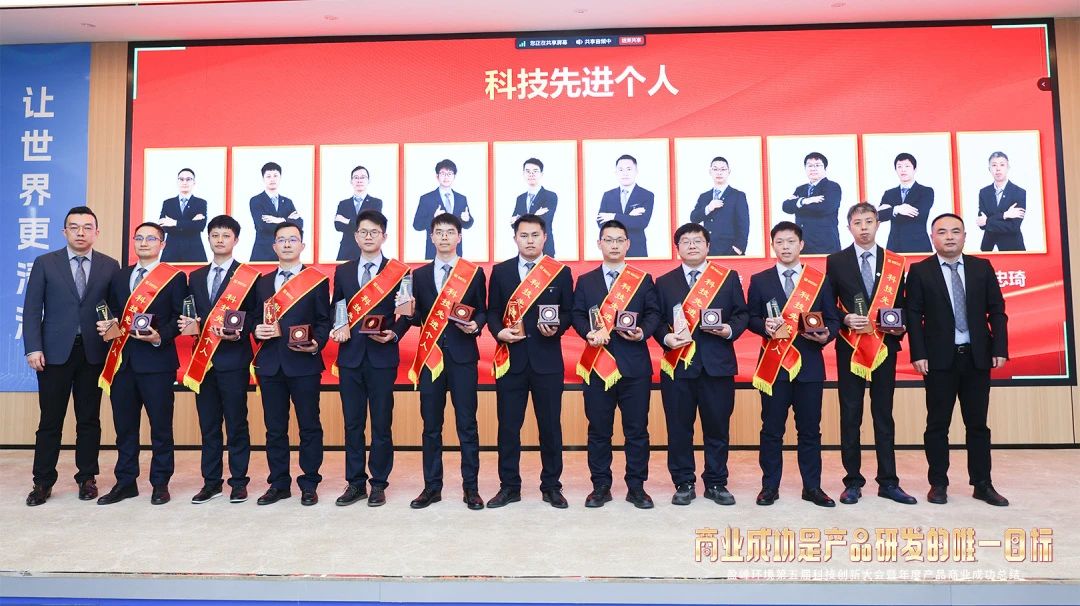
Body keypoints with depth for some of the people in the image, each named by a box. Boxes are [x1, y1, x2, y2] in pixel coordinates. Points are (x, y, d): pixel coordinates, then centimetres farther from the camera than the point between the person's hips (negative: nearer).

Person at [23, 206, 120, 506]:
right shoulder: (45, 263, 4)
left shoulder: (110, 266, 5)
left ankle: (87, 478, 19)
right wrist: (33, 348, -7)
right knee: (50, 421, 5)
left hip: (94, 354, 1)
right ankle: (43, 482, 15)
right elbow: (32, 310, 1)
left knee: (89, 420, 8)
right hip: (54, 352, 0)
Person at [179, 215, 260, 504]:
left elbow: (254, 316, -4)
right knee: (208, 424, 10)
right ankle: (211, 481, 19)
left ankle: (238, 482, 11)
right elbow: (193, 314, 18)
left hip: (233, 358, -5)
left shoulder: (248, 276, -1)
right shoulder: (196, 277, 15)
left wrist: (239, 333, -20)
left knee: (236, 423, 2)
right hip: (203, 358, 5)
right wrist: (188, 323, -4)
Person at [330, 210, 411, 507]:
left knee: (381, 423, 3)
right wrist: (338, 328, -6)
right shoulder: (343, 271, 11)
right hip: (350, 356, 3)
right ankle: (355, 483, 18)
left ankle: (379, 484, 14)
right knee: (352, 423, 8)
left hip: (382, 356, -3)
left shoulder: (398, 271, 1)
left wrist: (394, 333, -16)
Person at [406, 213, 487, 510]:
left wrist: (476, 325, -13)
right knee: (431, 425, 7)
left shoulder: (475, 273, 5)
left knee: (467, 424, 1)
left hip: (463, 355, -2)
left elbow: (482, 311, 7)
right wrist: (410, 313, -11)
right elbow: (418, 317, 11)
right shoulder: (420, 275, 11)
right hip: (430, 355, 2)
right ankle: (432, 487, 16)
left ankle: (471, 487, 10)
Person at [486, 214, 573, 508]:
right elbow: (492, 311, 8)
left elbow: (569, 312, 5)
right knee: (508, 425, 6)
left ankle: (551, 486, 19)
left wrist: (557, 328, -15)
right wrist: (499, 331, -11)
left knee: (550, 425, 6)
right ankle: (509, 486, 18)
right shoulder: (500, 271, 7)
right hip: (510, 358, 1)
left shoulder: (561, 272, 4)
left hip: (547, 359, -1)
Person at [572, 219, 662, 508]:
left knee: (637, 428, 4)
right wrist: (589, 333, -14)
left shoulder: (644, 279, 11)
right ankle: (600, 486, 16)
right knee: (598, 429, 5)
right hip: (597, 363, 1)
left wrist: (643, 332, -15)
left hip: (635, 363, 0)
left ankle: (636, 486, 15)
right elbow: (577, 315, 5)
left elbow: (654, 313, 4)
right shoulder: (585, 281, 12)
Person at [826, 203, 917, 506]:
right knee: (850, 416, 3)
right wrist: (845, 319, -14)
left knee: (884, 415, 6)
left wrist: (900, 327, -8)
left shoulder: (895, 263, 8)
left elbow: (901, 304, 11)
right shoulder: (836, 261, 4)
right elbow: (828, 305, 3)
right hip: (849, 347, -1)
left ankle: (888, 482, 14)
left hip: (885, 347, 1)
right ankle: (853, 482, 11)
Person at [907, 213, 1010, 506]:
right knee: (937, 424, 4)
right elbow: (913, 315, -3)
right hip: (939, 359, -2)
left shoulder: (982, 267, 7)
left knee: (978, 424, 9)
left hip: (977, 357, 2)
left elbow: (997, 311, 7)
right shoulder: (920, 271, 0)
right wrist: (918, 354, -10)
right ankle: (938, 483, 13)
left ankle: (982, 484, 17)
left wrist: (1000, 349, -2)